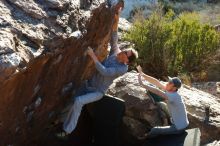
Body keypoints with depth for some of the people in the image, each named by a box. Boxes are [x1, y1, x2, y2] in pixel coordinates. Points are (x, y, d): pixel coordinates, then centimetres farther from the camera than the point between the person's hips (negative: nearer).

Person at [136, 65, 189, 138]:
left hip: (179, 128, -8)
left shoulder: (173, 96, -30)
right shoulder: (170, 91, -6)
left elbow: (157, 92, -39)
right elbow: (156, 82, -8)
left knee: (154, 130, -4)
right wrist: (142, 74, -14)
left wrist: (142, 84, -36)